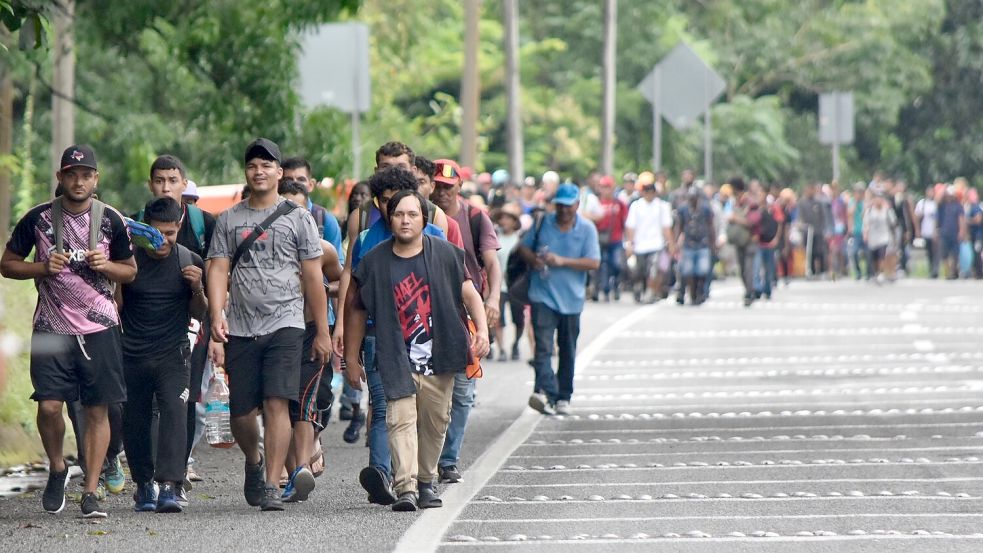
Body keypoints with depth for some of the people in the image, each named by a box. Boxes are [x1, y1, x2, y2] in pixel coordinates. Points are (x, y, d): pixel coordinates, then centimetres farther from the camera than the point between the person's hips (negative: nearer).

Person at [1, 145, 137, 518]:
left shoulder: (110, 220, 4)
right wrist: (44, 268, -10)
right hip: (52, 329, 0)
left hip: (99, 328, 1)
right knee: (49, 405, -10)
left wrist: (105, 265, -8)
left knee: (97, 410, -3)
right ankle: (57, 469, 19)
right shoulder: (39, 218, 1)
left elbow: (130, 271, 13)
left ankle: (90, 493, 1)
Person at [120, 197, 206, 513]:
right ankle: (144, 485, 25)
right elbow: (115, 306, 6)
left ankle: (169, 486, -26)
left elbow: (198, 315, 11)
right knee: (135, 422, 5)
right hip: (132, 356, 1)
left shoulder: (189, 262, 1)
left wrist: (197, 289, -9)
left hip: (173, 354, -1)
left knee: (174, 411, -19)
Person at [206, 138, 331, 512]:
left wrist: (322, 331, 4)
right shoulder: (228, 220, 11)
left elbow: (313, 277, 7)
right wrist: (216, 315, -13)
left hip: (284, 324, -2)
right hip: (240, 328, 2)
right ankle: (253, 463, 34)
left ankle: (272, 485, -14)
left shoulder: (298, 218, 7)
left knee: (277, 404, -14)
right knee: (241, 412, 5)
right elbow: (218, 270, 4)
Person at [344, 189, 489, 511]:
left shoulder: (445, 255, 3)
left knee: (435, 421, 7)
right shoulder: (374, 262, 3)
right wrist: (351, 358, 10)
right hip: (397, 360, -1)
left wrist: (481, 329, -13)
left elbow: (469, 293, 3)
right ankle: (406, 488, -22)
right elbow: (356, 309, 10)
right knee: (401, 419, -15)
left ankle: (426, 482, 25)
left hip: (439, 357, 1)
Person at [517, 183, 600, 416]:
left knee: (568, 351, 11)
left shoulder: (587, 229, 0)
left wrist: (562, 261, -18)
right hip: (543, 295, -1)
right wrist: (533, 259, -8)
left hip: (571, 298, 1)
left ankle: (563, 397, 23)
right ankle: (544, 392, -31)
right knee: (543, 346, -17)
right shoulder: (543, 223, 5)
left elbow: (593, 263, -8)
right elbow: (523, 247, 15)